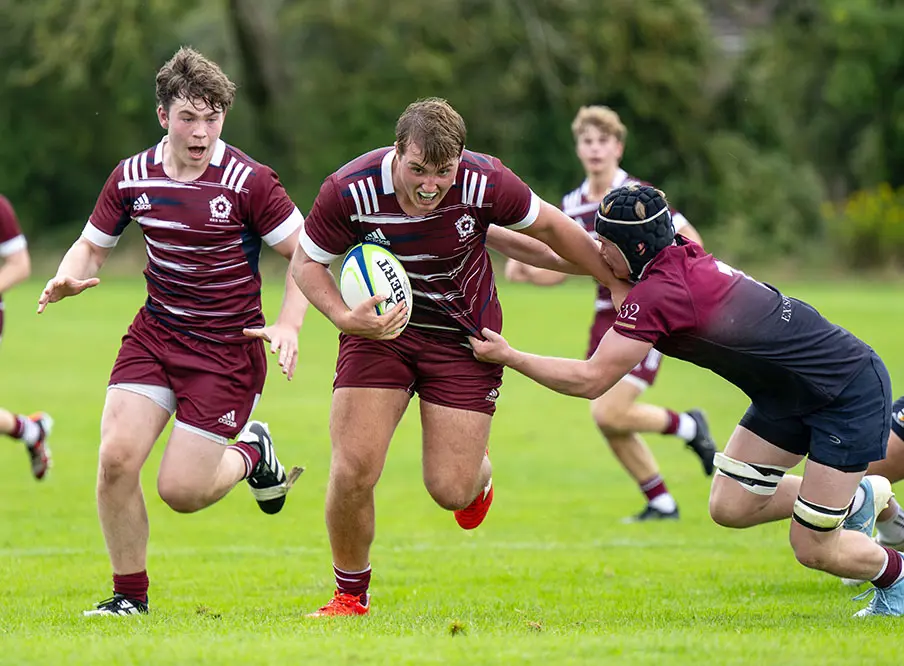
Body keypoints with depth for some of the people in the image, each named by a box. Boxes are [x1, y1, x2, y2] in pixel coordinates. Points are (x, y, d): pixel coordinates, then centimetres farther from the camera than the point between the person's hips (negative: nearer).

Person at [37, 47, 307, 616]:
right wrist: (68, 278, -13)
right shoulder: (132, 177, -1)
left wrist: (289, 325, -20)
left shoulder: (249, 181, -14)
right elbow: (92, 246, 10)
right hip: (155, 332, 4)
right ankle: (130, 594, 6)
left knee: (180, 490, -8)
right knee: (117, 457, -13)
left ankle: (252, 453, 26)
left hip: (229, 346, -4)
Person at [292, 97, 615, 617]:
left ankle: (478, 472, 37)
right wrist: (345, 317, -25)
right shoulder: (350, 191, -24)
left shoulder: (485, 182, -23)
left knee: (451, 491, -4)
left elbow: (548, 227, -3)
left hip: (464, 337, 0)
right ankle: (351, 595, 12)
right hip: (380, 324, 0)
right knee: (353, 469, -14)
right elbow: (307, 263, -7)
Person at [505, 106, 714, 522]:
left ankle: (688, 426, 9)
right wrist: (526, 271, -6)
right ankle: (661, 503, 21)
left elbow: (690, 241, -8)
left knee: (609, 413, -17)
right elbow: (560, 270, 12)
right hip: (607, 317, 7)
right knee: (607, 422, 5)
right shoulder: (572, 205, 6)